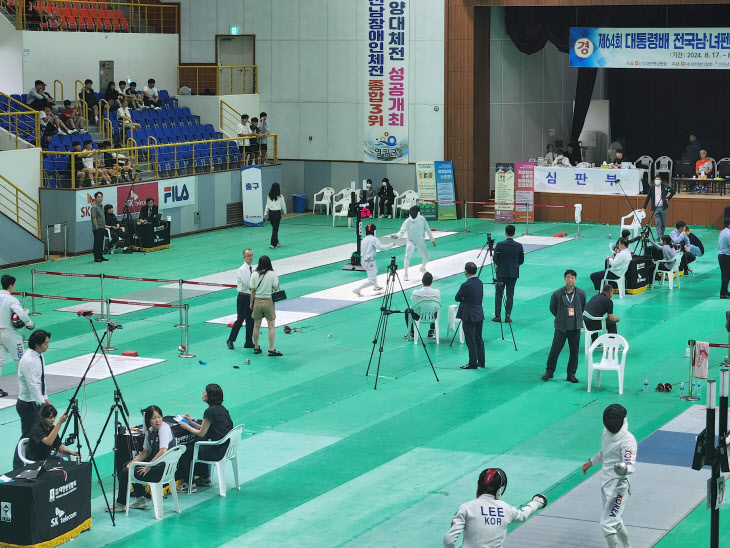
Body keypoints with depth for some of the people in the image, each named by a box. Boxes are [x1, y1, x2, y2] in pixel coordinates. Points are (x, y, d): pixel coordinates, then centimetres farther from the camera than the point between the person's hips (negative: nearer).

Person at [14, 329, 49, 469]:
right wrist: (42, 403, -25)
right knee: (27, 436, -4)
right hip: (28, 404, -9)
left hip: (37, 401, 9)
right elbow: (33, 385, -26)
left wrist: (45, 398, 13)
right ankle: (18, 468, 4)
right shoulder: (28, 360, -23)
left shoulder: (39, 356, 6)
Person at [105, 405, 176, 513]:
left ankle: (121, 504, 9)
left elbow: (163, 451, -28)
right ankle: (140, 499, 23)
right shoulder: (150, 431, 10)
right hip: (155, 463, 10)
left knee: (125, 473, -8)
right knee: (128, 466, 24)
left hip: (163, 469, -10)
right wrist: (131, 463, 4)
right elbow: (145, 452, 17)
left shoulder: (164, 428, -17)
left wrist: (148, 466, -23)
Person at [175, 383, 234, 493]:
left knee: (185, 452, 4)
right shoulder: (222, 409, 9)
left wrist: (188, 427, 5)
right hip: (226, 449, 9)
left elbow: (201, 433, -10)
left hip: (217, 452, -9)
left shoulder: (210, 411, -19)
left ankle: (188, 484, 12)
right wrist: (192, 422, 19)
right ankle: (205, 479, 37)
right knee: (195, 446, 31)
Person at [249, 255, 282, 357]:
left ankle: (256, 348, 21)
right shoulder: (272, 274, -11)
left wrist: (251, 303, 10)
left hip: (257, 301, 3)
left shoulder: (254, 274, -4)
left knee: (256, 326, 13)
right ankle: (271, 350, -1)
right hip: (268, 301, -3)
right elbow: (276, 288, -10)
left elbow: (252, 290, -1)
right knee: (271, 327, 2)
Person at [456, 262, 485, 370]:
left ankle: (473, 363, 6)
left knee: (471, 341, 0)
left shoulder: (466, 285, -22)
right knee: (479, 339, 17)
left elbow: (457, 298, -11)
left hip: (469, 316, -8)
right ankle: (481, 362, 24)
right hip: (479, 314, 8)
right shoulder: (479, 282, 4)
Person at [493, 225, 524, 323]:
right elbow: (521, 260, 3)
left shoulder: (499, 245, -12)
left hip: (501, 273, -2)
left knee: (498, 294, 8)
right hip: (513, 273, 2)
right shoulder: (519, 246, -6)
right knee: (510, 295, 7)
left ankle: (497, 316, 9)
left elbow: (495, 260, -6)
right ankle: (508, 316, 8)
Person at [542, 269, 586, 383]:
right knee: (555, 350, 1)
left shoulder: (581, 293, -2)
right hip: (561, 327, -2)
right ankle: (549, 372, 17)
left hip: (575, 328, 2)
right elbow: (552, 308, 8)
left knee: (574, 352, 6)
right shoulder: (557, 294, -8)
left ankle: (571, 374, 17)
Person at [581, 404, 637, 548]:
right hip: (605, 482, 8)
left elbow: (631, 465, -29)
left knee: (607, 524, -12)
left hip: (618, 485, -8)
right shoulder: (607, 432, 3)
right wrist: (591, 462, 23)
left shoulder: (627, 439, -21)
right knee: (615, 521, 21)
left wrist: (624, 468, -50)